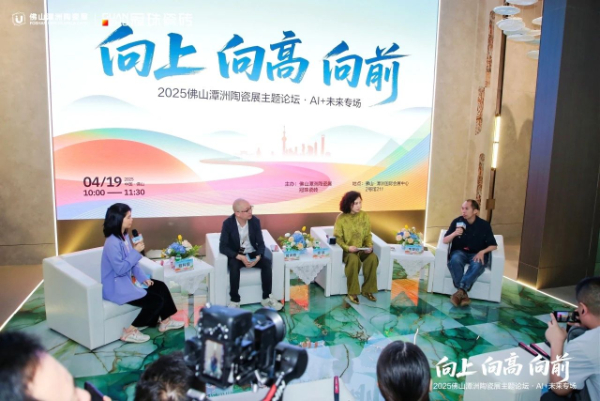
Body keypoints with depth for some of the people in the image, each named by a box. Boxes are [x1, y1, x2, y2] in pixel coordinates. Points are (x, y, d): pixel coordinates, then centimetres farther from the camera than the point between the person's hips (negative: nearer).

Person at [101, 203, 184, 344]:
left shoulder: (124, 236, 6)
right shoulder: (112, 243, -25)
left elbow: (133, 263, 12)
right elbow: (120, 270, -27)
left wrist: (143, 277, 2)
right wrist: (136, 252, -25)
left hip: (127, 280, 9)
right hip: (117, 287, -9)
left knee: (161, 286, 7)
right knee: (156, 301, -13)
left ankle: (165, 321, 19)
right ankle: (131, 331, -1)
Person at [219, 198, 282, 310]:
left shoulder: (255, 221, -9)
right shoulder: (228, 223, -17)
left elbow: (260, 243, -5)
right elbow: (223, 247, -18)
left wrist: (258, 257, -26)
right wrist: (240, 257, -30)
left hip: (252, 254, 3)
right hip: (236, 255, -2)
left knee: (267, 263, -24)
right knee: (234, 265, -35)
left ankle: (266, 298, -10)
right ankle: (234, 300, -20)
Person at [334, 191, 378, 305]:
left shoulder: (364, 216, 5)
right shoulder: (341, 218, -7)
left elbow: (367, 235, 9)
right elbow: (338, 237, -7)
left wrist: (369, 246, -10)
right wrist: (347, 247, -22)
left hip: (362, 249, 4)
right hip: (348, 250, -3)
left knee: (373, 258, -28)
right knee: (354, 259, -36)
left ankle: (367, 290, -13)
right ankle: (352, 292, -22)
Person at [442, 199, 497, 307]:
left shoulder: (484, 225, -5)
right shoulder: (457, 221, -5)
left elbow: (493, 246, 1)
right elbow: (445, 241, -5)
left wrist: (482, 252, -18)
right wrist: (454, 234, -24)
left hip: (477, 254, 0)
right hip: (460, 252, 0)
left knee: (478, 264, -36)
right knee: (455, 260, -36)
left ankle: (460, 291, -38)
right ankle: (463, 293, -36)